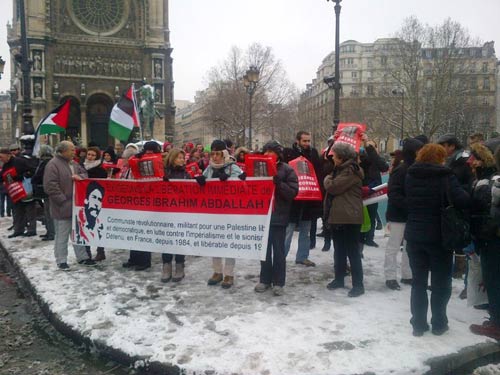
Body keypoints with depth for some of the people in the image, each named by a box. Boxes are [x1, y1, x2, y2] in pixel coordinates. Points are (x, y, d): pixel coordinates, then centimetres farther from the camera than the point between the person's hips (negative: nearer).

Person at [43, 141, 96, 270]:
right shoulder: (53, 165, -14)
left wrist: (80, 177, -6)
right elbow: (50, 186, -19)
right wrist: (63, 200, -19)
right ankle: (61, 261, 14)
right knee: (62, 235, 3)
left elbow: (85, 174, 19)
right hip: (63, 206, -8)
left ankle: (82, 257, 24)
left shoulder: (74, 164, 12)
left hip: (77, 205, 8)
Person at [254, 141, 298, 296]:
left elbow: (293, 192, -11)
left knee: (278, 250, 3)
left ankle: (278, 282, 13)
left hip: (279, 215, -4)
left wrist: (277, 182, -22)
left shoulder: (287, 170, -3)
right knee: (264, 249, 10)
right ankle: (265, 279, 21)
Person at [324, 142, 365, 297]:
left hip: (349, 218, -10)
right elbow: (331, 186, 26)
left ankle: (358, 284, 4)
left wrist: (328, 179, -1)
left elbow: (333, 186, -19)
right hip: (337, 216, 10)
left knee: (352, 251, -3)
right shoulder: (341, 169, 17)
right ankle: (339, 278, 28)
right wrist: (330, 179, 5)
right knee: (339, 251, 17)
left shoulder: (351, 171, -15)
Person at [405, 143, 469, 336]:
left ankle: (418, 324, 17)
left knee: (418, 282, 12)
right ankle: (438, 324, 20)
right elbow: (462, 200, -22)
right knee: (441, 283, 12)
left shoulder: (410, 176, 3)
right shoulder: (445, 176, -12)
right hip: (439, 237, -4)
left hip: (414, 236, 4)